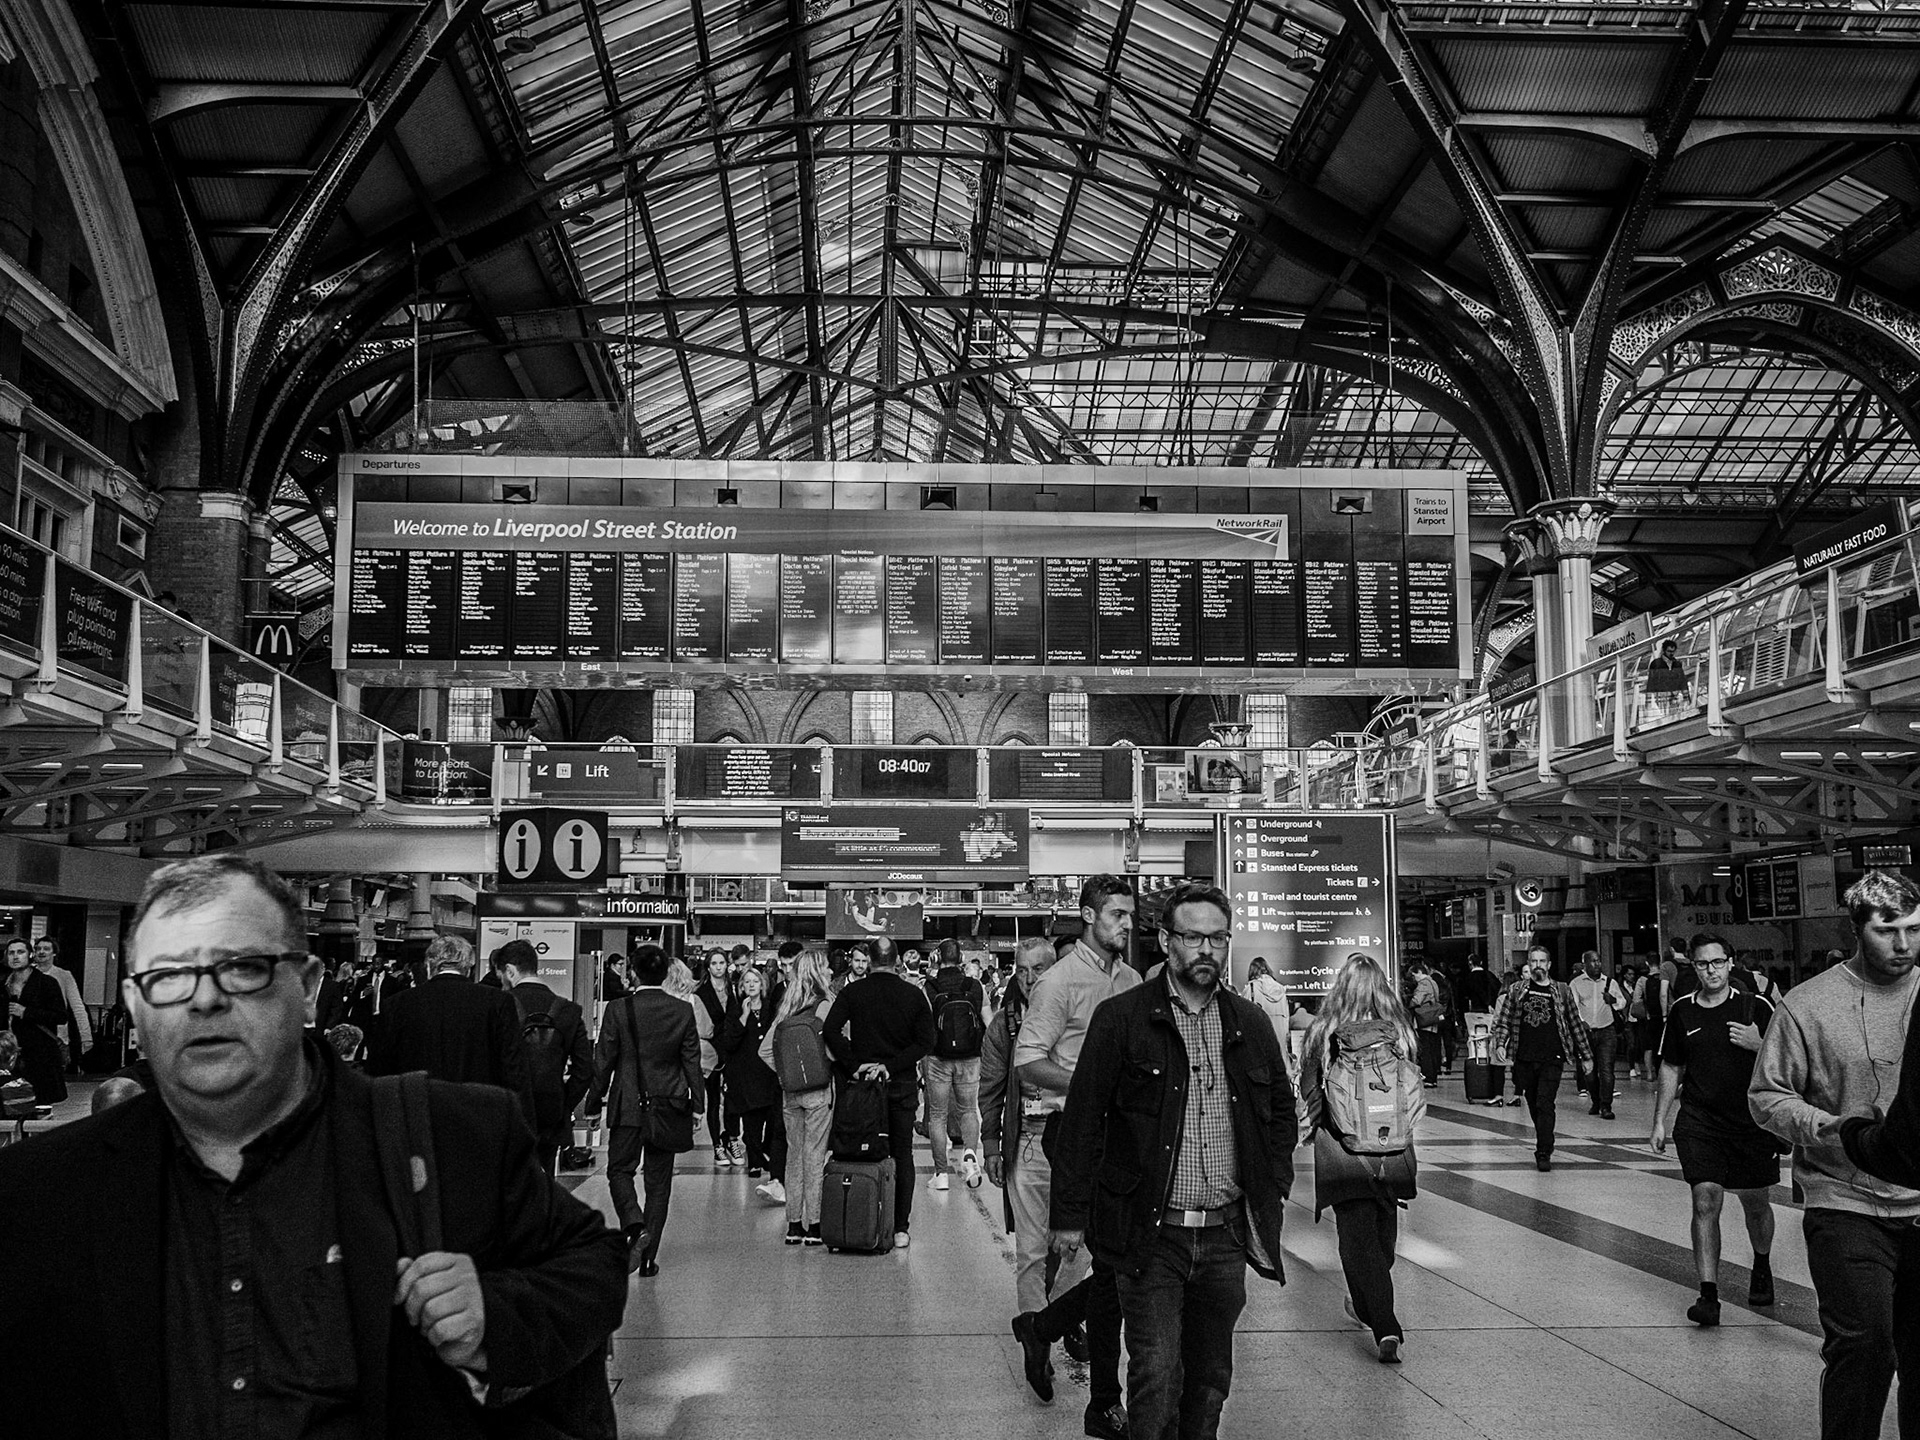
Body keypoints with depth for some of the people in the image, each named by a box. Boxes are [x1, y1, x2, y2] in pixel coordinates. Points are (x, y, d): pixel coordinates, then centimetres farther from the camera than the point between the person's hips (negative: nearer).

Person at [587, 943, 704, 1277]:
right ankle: (648, 1257, 11)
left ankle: (634, 1226, -15)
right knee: (658, 1181, 9)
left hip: (627, 1106, -2)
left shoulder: (617, 1010, -10)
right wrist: (696, 1105, 9)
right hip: (667, 1108, 2)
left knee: (619, 1170, 12)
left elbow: (603, 1061, -4)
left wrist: (594, 1100, 8)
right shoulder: (683, 1011, -4)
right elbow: (692, 1062, 1)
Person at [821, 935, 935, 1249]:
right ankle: (900, 1228, 4)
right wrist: (891, 1065, -10)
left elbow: (831, 1031, -15)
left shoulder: (851, 993, -3)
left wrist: (853, 1065, -12)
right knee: (902, 1156, 8)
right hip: (903, 1085, 0)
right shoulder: (914, 995, -2)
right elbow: (925, 1041, -8)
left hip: (862, 1083, 0)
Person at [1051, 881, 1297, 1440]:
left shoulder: (1251, 1024, 9)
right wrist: (1071, 1215, -5)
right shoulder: (1120, 1018, -5)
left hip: (1227, 1231, 4)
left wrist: (1276, 1186, 10)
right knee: (1156, 1374, -7)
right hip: (1151, 1233, -4)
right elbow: (1083, 1120, -4)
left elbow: (1280, 1109, 22)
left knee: (1211, 1374, 13)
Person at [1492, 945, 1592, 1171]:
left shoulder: (1561, 991, 6)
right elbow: (1504, 1021, 6)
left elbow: (1575, 1025, 11)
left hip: (1552, 1058, -2)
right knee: (1534, 1107, 9)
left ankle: (1544, 1154, -10)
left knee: (1545, 1105, -12)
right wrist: (1500, 1044, -10)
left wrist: (1585, 1055, 11)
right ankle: (1544, 1146, 26)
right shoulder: (1516, 990, 7)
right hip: (1524, 1059, 2)